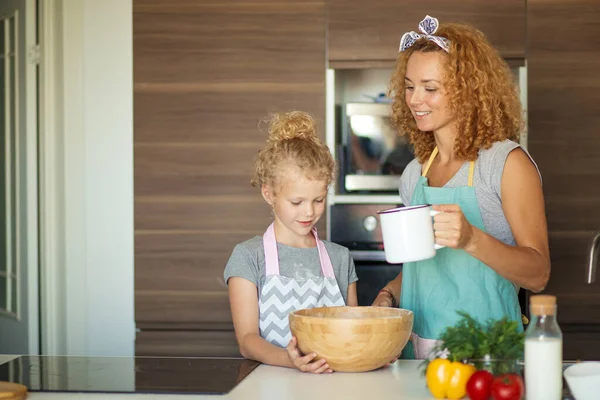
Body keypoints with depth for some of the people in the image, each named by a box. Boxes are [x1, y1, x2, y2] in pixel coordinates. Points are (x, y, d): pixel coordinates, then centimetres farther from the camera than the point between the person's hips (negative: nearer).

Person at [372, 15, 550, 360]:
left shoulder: (509, 162, -6)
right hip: (418, 345, 5)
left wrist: (471, 240, -25)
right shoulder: (415, 173, 11)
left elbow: (538, 275, -10)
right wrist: (390, 294, 3)